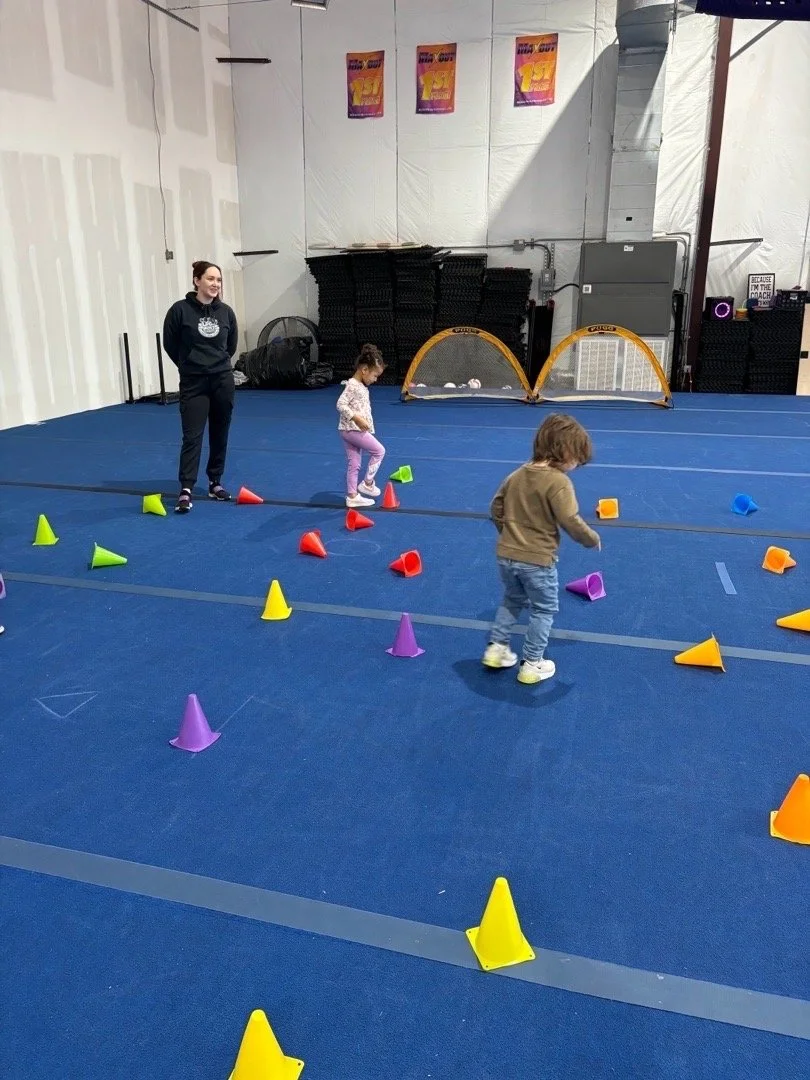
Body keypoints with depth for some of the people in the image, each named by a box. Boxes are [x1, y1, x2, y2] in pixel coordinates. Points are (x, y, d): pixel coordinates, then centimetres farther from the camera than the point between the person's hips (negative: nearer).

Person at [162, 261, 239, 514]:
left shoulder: (225, 312, 1)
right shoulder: (180, 310, -9)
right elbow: (170, 344, 2)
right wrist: (190, 365, 12)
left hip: (222, 380, 3)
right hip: (193, 382, -3)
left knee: (220, 434, 9)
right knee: (192, 436, -7)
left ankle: (215, 482, 21)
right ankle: (186, 489, -6)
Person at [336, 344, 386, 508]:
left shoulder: (362, 386, 14)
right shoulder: (352, 385, -16)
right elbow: (341, 404, -24)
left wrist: (367, 426, 18)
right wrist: (356, 418, -27)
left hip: (355, 429, 9)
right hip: (351, 429, -9)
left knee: (354, 464, 12)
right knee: (379, 450, -1)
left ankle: (352, 496, 17)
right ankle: (367, 483, 6)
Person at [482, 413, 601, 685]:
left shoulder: (516, 475, 5)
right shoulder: (559, 482, -17)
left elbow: (496, 509, 12)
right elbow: (570, 522, -21)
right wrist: (593, 540, -3)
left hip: (506, 555, 6)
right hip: (538, 560, -6)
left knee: (512, 601, 28)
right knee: (543, 610, 12)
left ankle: (496, 648, 28)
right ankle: (532, 664, 18)